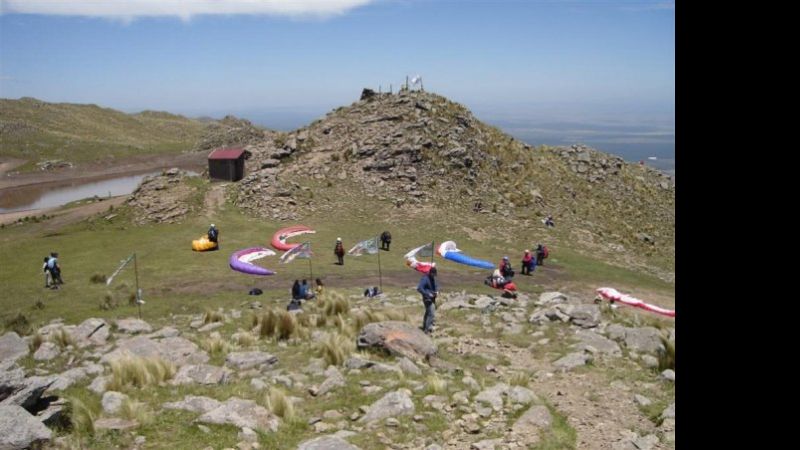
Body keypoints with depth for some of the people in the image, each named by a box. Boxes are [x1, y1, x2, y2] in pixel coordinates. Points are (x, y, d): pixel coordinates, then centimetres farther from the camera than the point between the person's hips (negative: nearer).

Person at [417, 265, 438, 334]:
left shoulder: (433, 279, 9)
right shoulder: (425, 278, -18)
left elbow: (435, 286, 24)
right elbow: (419, 288, -25)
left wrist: (437, 291, 1)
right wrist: (428, 294, -25)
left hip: (432, 299, 9)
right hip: (427, 299, -9)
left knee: (428, 313, 20)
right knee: (431, 313, -17)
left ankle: (424, 328, 33)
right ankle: (428, 329, -16)